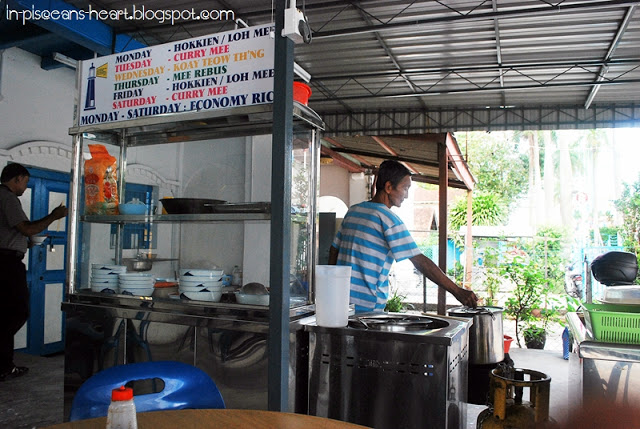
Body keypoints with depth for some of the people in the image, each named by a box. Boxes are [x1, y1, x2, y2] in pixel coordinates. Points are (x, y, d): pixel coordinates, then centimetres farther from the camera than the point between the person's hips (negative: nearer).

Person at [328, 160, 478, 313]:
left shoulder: (353, 211, 10)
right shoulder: (389, 219, -13)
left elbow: (334, 249, 16)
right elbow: (420, 261, -16)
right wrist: (457, 291, -14)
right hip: (367, 306, -7)